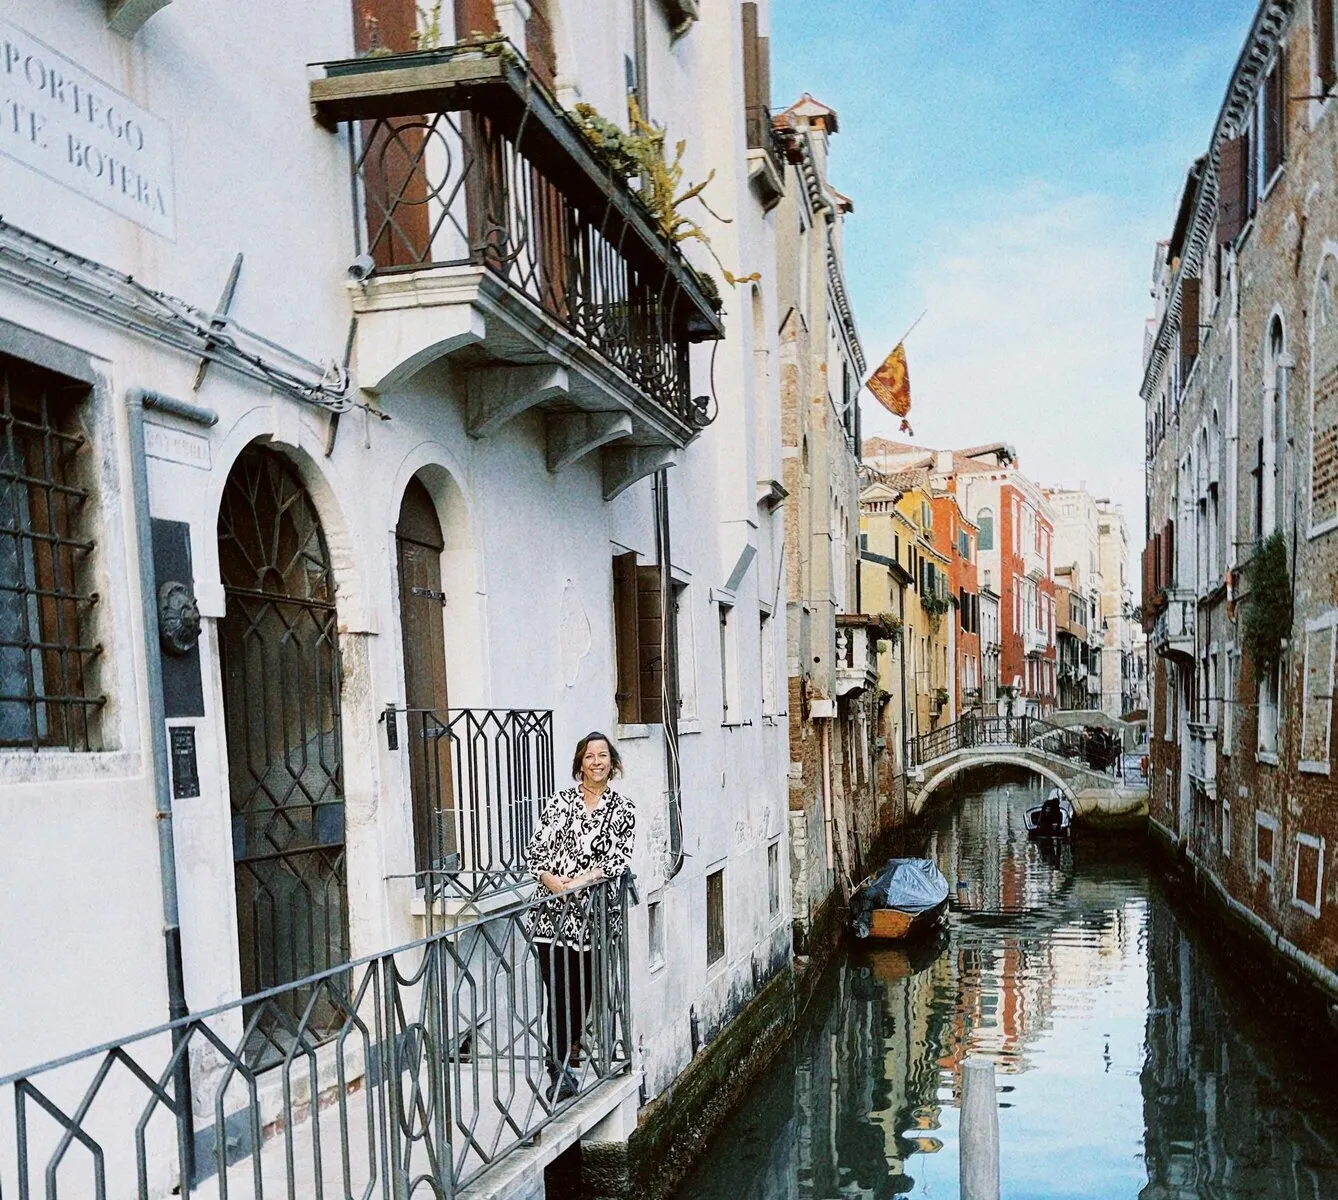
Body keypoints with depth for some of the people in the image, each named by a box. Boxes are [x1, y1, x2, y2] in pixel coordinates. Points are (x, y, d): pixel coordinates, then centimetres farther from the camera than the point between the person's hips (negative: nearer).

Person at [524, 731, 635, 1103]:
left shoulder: (623, 809, 6)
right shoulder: (560, 802, 6)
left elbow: (620, 859, -4)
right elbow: (535, 852, 3)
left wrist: (581, 880, -16)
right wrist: (552, 882, -14)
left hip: (596, 914, 1)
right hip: (553, 913, -1)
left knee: (584, 991, 5)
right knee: (558, 992, -6)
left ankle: (565, 1060, 22)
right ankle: (559, 1070, -1)